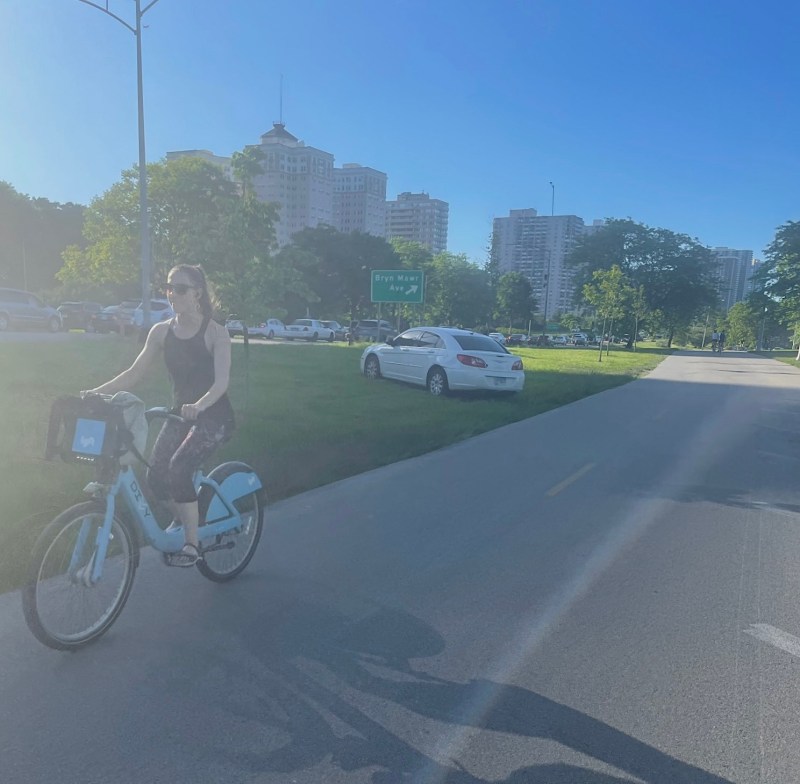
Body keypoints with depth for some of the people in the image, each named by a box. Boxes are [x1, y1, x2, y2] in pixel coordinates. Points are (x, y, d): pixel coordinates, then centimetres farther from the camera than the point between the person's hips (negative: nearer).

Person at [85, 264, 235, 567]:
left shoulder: (216, 332, -13)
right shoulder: (161, 331, 2)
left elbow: (221, 382, -23)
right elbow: (134, 373, 5)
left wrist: (198, 406, -41)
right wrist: (95, 392, -7)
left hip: (213, 416, -5)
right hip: (180, 413, 5)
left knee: (178, 467, -24)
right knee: (155, 473, -8)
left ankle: (192, 543, -9)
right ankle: (181, 519, 22)